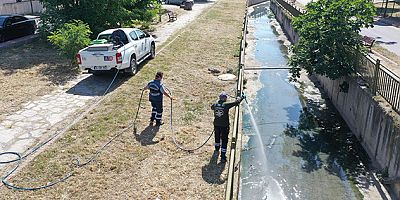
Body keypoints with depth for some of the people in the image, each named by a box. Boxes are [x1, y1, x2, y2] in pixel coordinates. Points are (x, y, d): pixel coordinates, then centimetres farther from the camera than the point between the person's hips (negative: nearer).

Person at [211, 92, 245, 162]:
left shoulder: (215, 104, -7)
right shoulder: (226, 105, -20)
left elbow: (212, 107, 18)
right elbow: (236, 102, -13)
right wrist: (242, 97, 5)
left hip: (216, 125, 5)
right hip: (224, 126, -5)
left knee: (217, 137, 28)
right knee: (224, 140, 3)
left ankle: (217, 148, 53)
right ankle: (223, 156, 2)